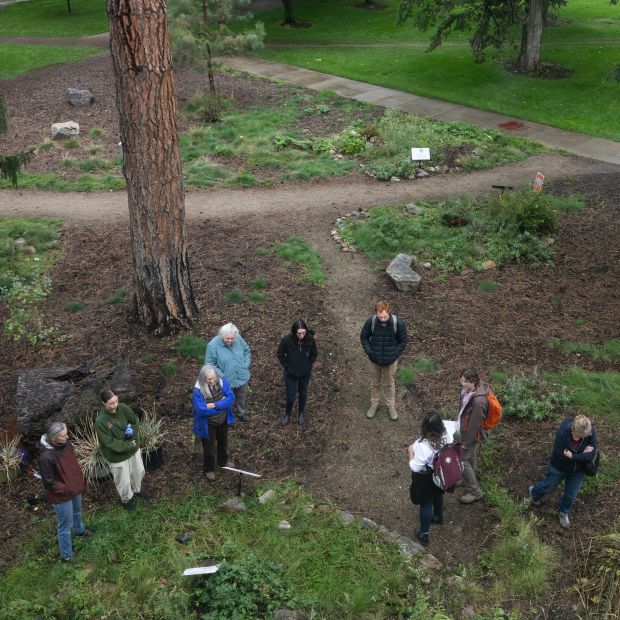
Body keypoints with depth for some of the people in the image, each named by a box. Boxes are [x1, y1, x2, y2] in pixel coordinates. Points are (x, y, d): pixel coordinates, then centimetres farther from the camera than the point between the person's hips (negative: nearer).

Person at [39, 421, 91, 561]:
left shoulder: (65, 443, -12)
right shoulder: (46, 456, -35)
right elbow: (49, 481, -24)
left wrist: (80, 481, 6)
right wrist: (67, 490, -19)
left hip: (75, 488, 8)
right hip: (61, 495, -8)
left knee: (77, 511, 33)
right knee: (65, 523, 10)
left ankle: (79, 529, 63)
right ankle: (67, 554, 31)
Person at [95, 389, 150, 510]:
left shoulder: (123, 408, -16)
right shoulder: (100, 421, -30)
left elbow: (136, 422, 0)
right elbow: (109, 442, -25)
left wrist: (132, 431, -19)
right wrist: (128, 445, -20)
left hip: (133, 449, 5)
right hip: (117, 456, -5)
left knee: (138, 472, 26)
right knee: (123, 480, 15)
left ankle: (137, 490, 57)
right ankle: (126, 499, 46)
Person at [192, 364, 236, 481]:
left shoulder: (222, 382, -18)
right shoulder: (198, 390, -30)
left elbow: (231, 398, -20)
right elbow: (202, 410, -33)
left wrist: (214, 405, -31)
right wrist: (222, 403, -25)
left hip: (223, 420, 4)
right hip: (208, 424, -4)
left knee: (223, 442, 29)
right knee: (209, 447, 16)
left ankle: (223, 461, 57)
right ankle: (209, 469, 43)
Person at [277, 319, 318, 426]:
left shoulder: (310, 339, -22)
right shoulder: (287, 340, -26)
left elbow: (314, 353, -1)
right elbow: (280, 354, -8)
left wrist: (308, 365, -3)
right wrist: (287, 367, -8)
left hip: (305, 374, 2)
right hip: (291, 374, -2)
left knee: (303, 394, 23)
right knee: (290, 397, 7)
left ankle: (302, 412, 50)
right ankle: (287, 413, 39)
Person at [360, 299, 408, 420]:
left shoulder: (398, 323, -22)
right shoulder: (371, 322, -20)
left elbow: (403, 341, -8)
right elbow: (364, 337, -3)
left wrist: (394, 355, -12)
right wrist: (369, 352, -10)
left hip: (390, 361, -1)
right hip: (374, 360, 1)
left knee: (389, 384, 19)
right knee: (375, 383, 21)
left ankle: (391, 406, 40)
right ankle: (374, 404, 43)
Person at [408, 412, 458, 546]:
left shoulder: (423, 446, -42)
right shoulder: (447, 430, -26)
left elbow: (416, 468, -29)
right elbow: (455, 425, -1)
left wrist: (411, 452, -16)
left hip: (426, 479, -6)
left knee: (426, 504, 17)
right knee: (437, 494, 34)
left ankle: (424, 534, 38)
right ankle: (438, 517, 62)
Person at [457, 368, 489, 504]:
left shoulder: (478, 401, -37)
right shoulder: (468, 390, -10)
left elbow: (475, 423, -27)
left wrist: (466, 442, -16)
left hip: (472, 434, -8)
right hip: (465, 429, 9)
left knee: (463, 461, 4)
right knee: (470, 457, 27)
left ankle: (475, 492, 20)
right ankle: (468, 480, 50)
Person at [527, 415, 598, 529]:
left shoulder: (591, 433, -28)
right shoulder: (562, 432, -35)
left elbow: (591, 455, -27)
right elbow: (559, 455, -32)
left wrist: (572, 456, -34)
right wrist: (582, 454, -30)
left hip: (578, 470, 2)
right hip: (559, 467, -2)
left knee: (571, 495, 18)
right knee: (548, 487, 21)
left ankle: (563, 513, 48)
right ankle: (534, 492, 55)